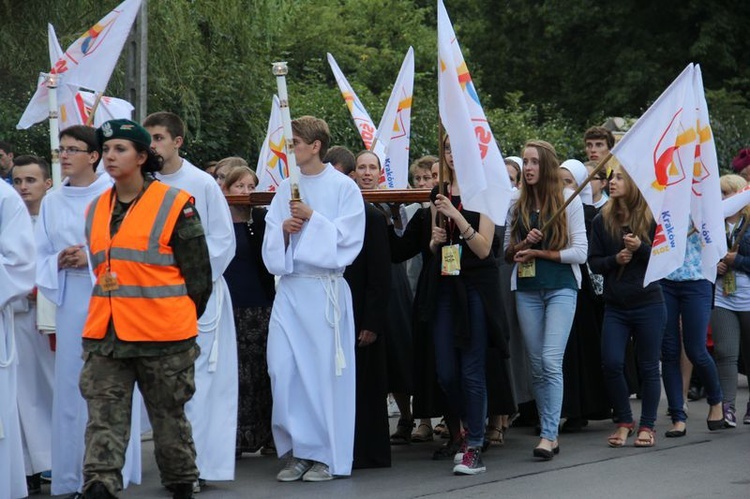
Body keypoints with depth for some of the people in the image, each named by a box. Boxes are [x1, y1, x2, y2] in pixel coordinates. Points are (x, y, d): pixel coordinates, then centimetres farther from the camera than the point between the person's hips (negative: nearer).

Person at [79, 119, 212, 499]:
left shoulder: (175, 205, -6)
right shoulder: (96, 209, 11)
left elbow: (198, 275, -3)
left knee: (169, 417, 9)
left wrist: (178, 323, 2)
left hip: (163, 337, -4)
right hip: (104, 337, 4)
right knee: (103, 419, -6)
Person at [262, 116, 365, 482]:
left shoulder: (343, 188, -2)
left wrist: (313, 218, -13)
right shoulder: (286, 189, 12)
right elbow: (271, 244, 12)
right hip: (289, 288, 4)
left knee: (323, 370, -2)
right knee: (284, 369, -3)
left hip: (325, 290, -4)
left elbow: (348, 240, -8)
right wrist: (284, 229, -8)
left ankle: (325, 454, 6)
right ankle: (297, 450, 6)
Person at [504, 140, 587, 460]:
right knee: (536, 365, 4)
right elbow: (507, 251, 12)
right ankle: (549, 431, 11)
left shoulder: (569, 201, 0)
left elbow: (579, 253, -4)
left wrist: (538, 253, -8)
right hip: (527, 290, 4)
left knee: (551, 361, -15)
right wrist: (523, 244, -9)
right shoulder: (517, 204, 11)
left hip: (560, 288, -4)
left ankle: (549, 434, -15)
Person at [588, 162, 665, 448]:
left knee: (648, 367, 4)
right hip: (615, 306, 2)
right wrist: (615, 259, -14)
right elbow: (594, 261, 5)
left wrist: (641, 248, -20)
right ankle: (624, 422, 10)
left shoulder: (652, 218, -4)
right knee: (611, 363, -7)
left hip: (648, 304, -2)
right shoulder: (602, 220, 3)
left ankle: (647, 425, 15)